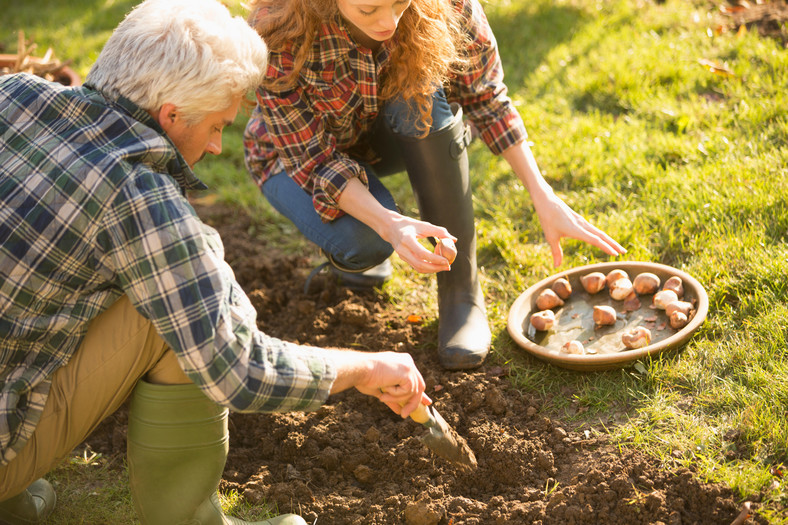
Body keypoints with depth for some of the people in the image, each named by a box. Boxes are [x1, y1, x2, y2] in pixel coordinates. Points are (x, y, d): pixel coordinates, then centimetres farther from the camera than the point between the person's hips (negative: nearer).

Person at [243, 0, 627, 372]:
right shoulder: (278, 36, -37)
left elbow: (486, 98, -17)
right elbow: (313, 158, -30)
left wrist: (544, 197, -26)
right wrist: (388, 224, -46)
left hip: (401, 137, 3)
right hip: (298, 154, -3)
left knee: (423, 95, -33)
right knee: (364, 243, -33)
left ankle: (461, 292, -20)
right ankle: (348, 250, 7)